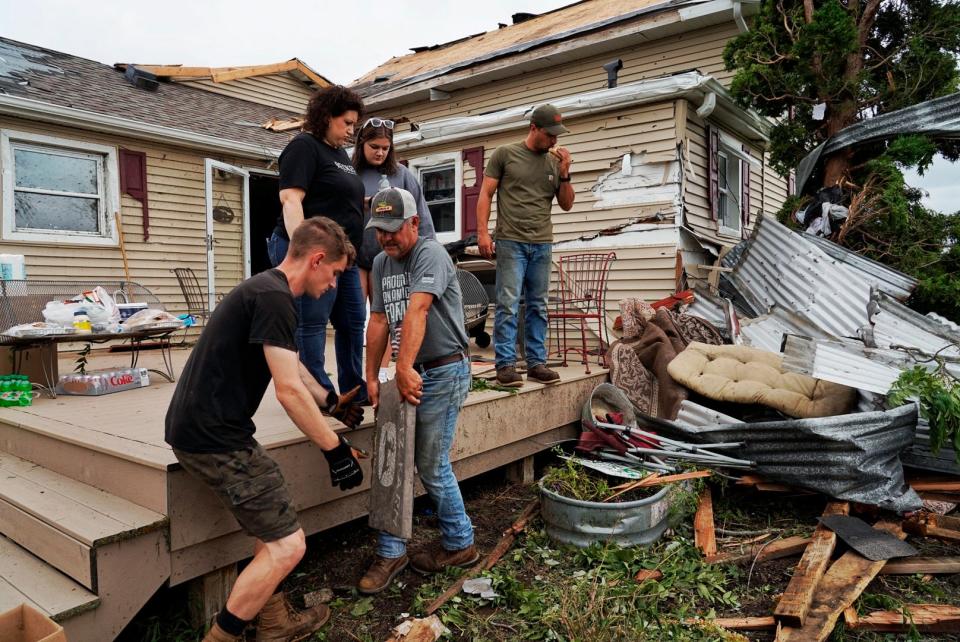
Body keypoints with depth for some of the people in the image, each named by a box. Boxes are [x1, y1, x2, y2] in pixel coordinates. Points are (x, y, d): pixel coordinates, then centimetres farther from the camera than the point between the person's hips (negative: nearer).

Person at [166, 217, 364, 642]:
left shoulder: (265, 290, 15)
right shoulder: (274, 298, -18)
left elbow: (291, 367, 28)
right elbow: (289, 390, -20)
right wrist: (334, 449, -11)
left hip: (202, 427, 11)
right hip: (212, 437, -11)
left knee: (270, 520, 22)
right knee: (286, 546, -6)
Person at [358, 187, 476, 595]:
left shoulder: (430, 255, -13)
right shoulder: (381, 263, 12)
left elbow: (417, 311, -24)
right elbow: (379, 321, 8)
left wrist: (405, 368, -32)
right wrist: (371, 377, 3)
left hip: (444, 371, -7)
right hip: (410, 372, 8)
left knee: (432, 467, 1)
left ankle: (459, 545, 24)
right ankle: (390, 553, 19)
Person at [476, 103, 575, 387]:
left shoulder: (555, 161, 14)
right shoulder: (505, 153, 5)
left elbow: (566, 204, 16)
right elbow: (485, 194, 4)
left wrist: (564, 174, 2)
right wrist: (482, 232, -6)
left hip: (542, 244, 4)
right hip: (511, 242, -4)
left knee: (538, 307, 6)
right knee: (508, 305, -7)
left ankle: (536, 363, 12)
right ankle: (505, 365, -2)